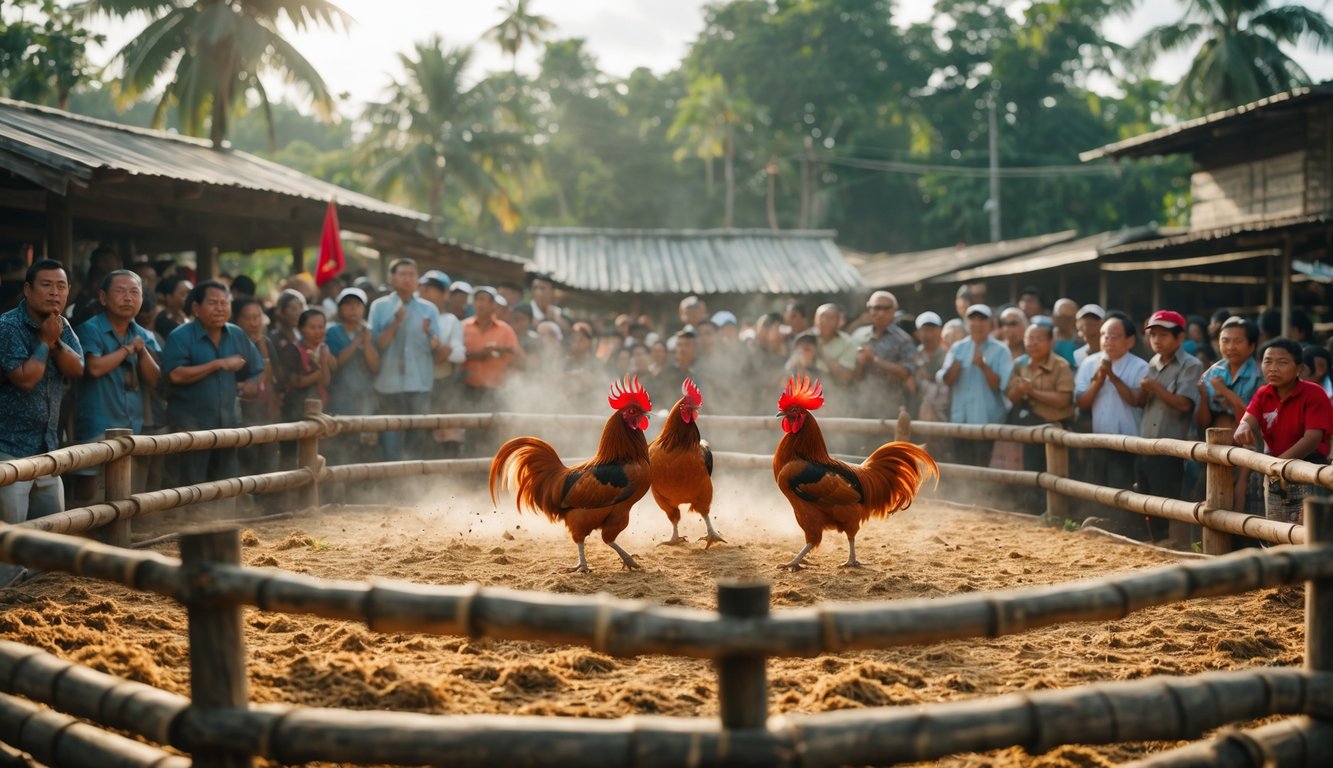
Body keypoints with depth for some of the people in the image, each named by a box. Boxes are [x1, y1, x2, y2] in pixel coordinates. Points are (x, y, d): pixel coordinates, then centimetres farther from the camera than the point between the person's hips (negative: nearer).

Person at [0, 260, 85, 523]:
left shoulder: (62, 326, 9)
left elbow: (76, 370, -1)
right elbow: (25, 379, -20)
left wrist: (55, 341, -14)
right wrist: (45, 341, -12)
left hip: (47, 446, 7)